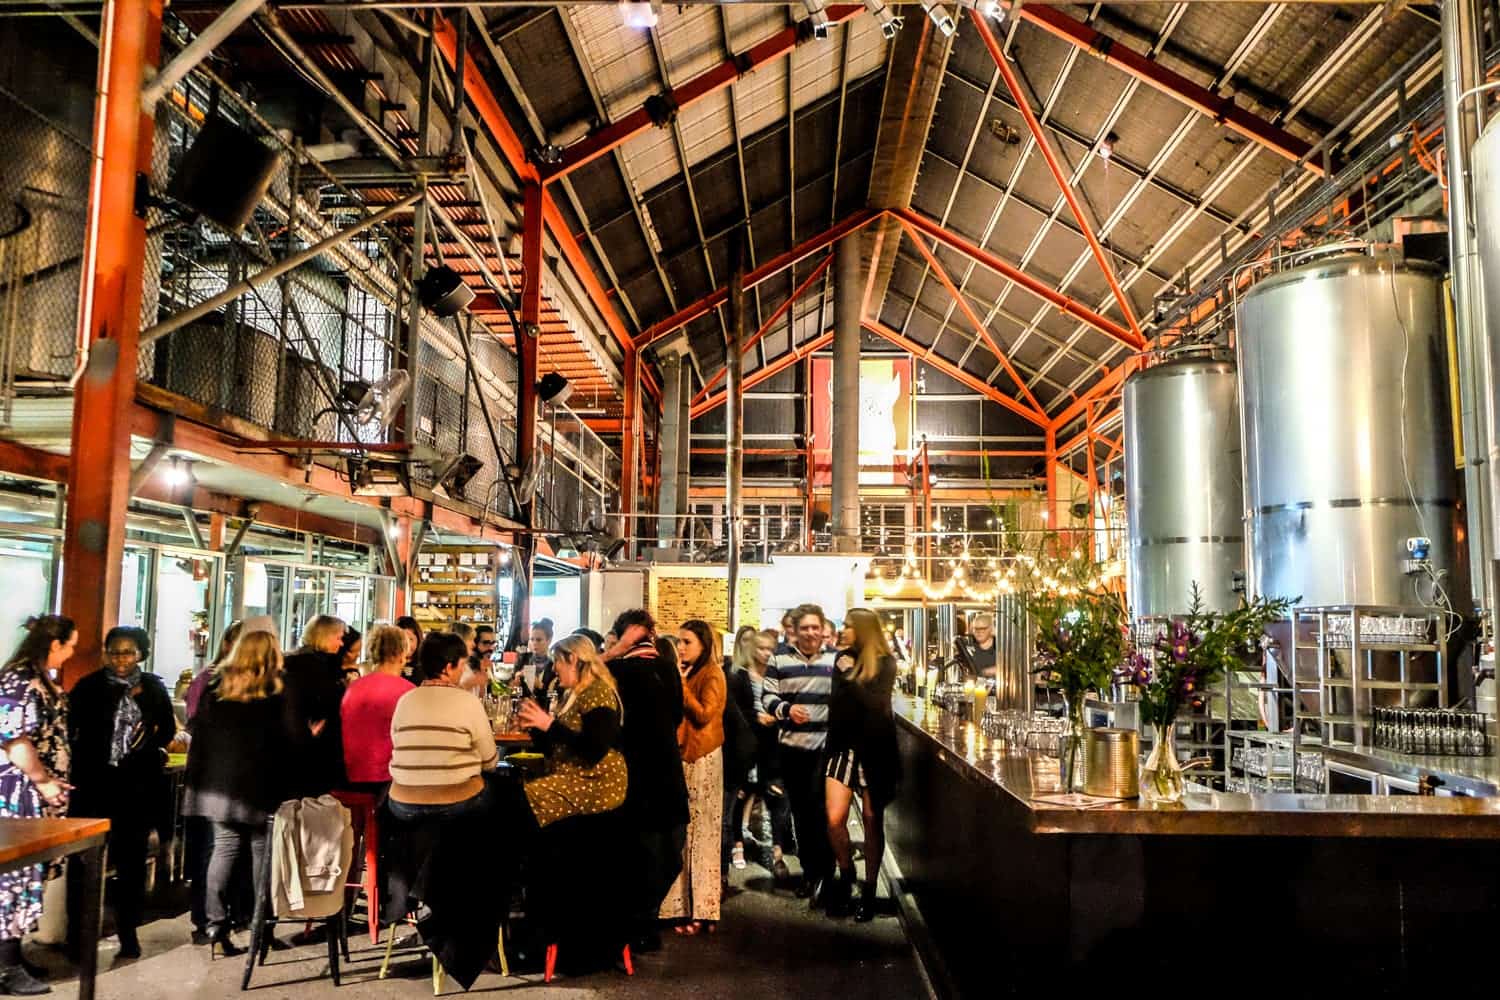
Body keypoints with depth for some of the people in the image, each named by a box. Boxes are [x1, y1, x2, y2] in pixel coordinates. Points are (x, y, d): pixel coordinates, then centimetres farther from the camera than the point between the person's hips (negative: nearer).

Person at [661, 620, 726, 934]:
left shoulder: (712, 674, -7)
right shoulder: (687, 673, 16)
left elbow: (704, 715, -19)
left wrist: (680, 685, -14)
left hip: (702, 759, -7)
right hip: (683, 756, 7)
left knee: (701, 833, -4)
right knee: (685, 833, 6)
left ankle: (702, 911, 0)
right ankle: (686, 906, 10)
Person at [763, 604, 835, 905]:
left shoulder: (836, 661, 3)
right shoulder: (780, 661, 5)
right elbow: (767, 697, 1)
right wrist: (786, 708, -18)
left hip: (826, 745, -2)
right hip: (792, 745, 2)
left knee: (820, 809, -11)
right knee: (800, 810, 12)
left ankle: (822, 873, 0)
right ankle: (808, 871, 25)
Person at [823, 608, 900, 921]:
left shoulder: (885, 663, -5)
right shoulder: (844, 658, 7)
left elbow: (877, 703, -17)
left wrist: (849, 676, -18)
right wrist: (832, 739, 13)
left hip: (874, 750, -3)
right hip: (844, 747, 3)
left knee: (872, 820, 5)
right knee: (834, 819, -5)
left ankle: (869, 890, 17)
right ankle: (846, 873, 21)